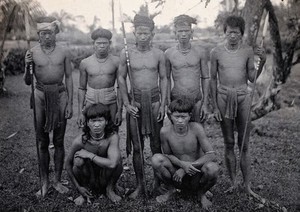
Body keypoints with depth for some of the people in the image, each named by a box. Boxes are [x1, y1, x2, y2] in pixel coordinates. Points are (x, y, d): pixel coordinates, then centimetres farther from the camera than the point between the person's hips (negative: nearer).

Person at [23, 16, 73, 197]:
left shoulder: (63, 52, 0)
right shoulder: (33, 53, -1)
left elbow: (69, 78, 5)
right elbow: (28, 82, 3)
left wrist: (70, 103, 0)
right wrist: (27, 66, -16)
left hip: (60, 95, 0)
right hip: (41, 96, 0)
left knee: (59, 141, 7)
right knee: (42, 142, 6)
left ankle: (57, 181, 19)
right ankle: (45, 182, 17)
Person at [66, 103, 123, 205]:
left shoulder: (112, 137, -24)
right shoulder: (80, 141, -22)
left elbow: (112, 163, -38)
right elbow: (68, 164, -8)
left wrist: (90, 155, -30)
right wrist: (78, 187, -12)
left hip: (105, 180, 0)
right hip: (88, 180, 0)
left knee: (117, 158, -28)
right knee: (78, 160, -29)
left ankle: (110, 189, 0)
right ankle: (85, 192, -1)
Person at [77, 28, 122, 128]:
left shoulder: (116, 62, 0)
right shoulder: (85, 63, 3)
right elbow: (82, 89, 8)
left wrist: (120, 110, -3)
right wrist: (80, 112, 5)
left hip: (110, 104, 0)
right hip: (91, 103, 1)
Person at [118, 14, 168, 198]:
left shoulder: (158, 54, 1)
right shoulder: (126, 53, -1)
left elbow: (163, 79, 6)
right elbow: (121, 78, 4)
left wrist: (163, 104, -1)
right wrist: (127, 104, -3)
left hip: (154, 100, 0)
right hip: (135, 102, 0)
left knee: (157, 145, 5)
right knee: (136, 146, 4)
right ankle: (140, 185, 14)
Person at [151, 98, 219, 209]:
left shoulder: (196, 128, -19)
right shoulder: (165, 131, -15)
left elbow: (212, 156, -21)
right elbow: (167, 154, -1)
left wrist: (185, 169, -25)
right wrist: (182, 164, -23)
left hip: (196, 176, -1)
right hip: (178, 177, 1)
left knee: (212, 168, -33)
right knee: (156, 159, -24)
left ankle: (202, 194, 3)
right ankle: (170, 190, 6)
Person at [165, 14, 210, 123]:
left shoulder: (200, 52, 1)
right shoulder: (169, 53, -1)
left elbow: (205, 78, 6)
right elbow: (167, 79, 6)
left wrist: (205, 104, 3)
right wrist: (168, 102, 0)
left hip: (196, 101, 1)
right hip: (176, 101, 0)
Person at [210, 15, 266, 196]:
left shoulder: (248, 51, -1)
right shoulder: (216, 52, -2)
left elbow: (252, 78, 2)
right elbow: (213, 79, 3)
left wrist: (263, 62, -14)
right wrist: (214, 106, 1)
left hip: (243, 97, 0)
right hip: (224, 97, 0)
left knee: (244, 144, 3)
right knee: (229, 143, 7)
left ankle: (248, 185, 13)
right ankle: (233, 183, 19)